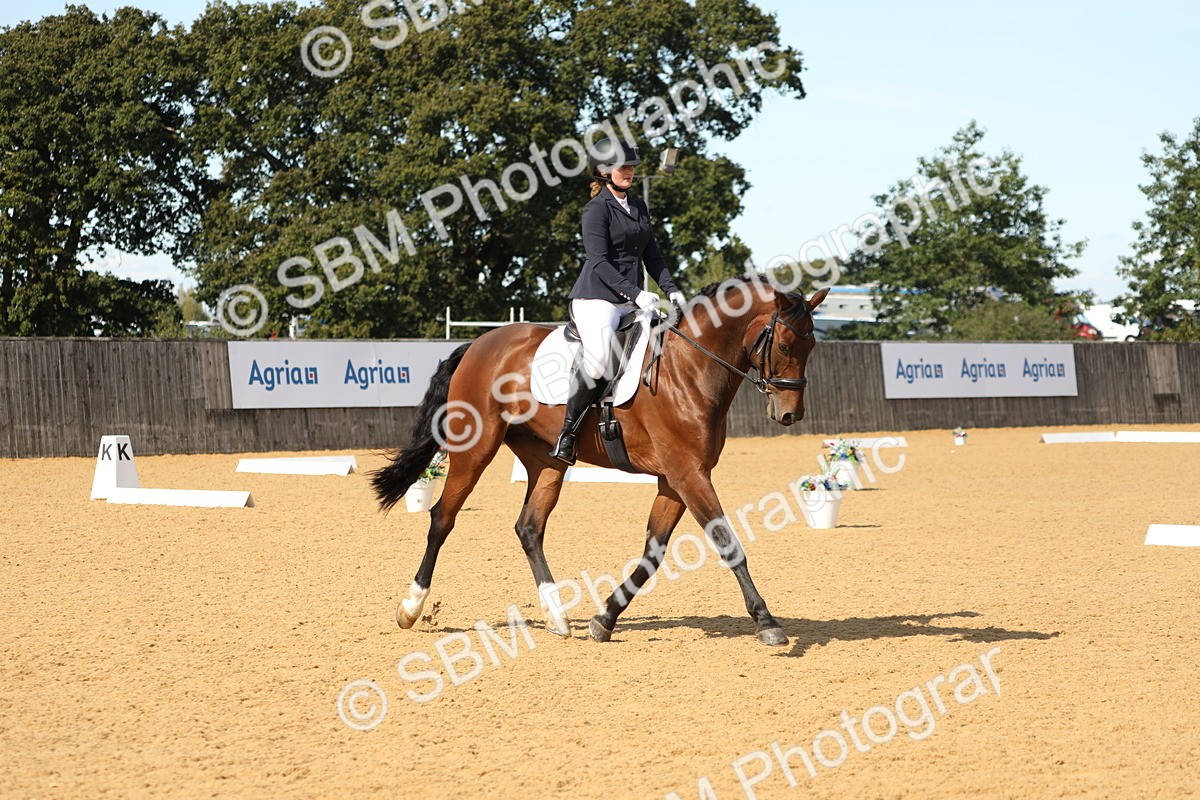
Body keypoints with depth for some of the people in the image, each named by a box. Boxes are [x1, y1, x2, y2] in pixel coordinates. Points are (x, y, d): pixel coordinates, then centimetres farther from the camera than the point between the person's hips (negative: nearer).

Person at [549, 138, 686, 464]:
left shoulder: (639, 207, 19)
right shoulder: (597, 208, -6)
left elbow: (653, 255, 21)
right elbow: (599, 262, -15)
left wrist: (671, 290, 5)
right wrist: (635, 293, -24)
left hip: (632, 301, 8)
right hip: (597, 299, -8)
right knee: (598, 358, -30)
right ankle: (567, 431, -17)